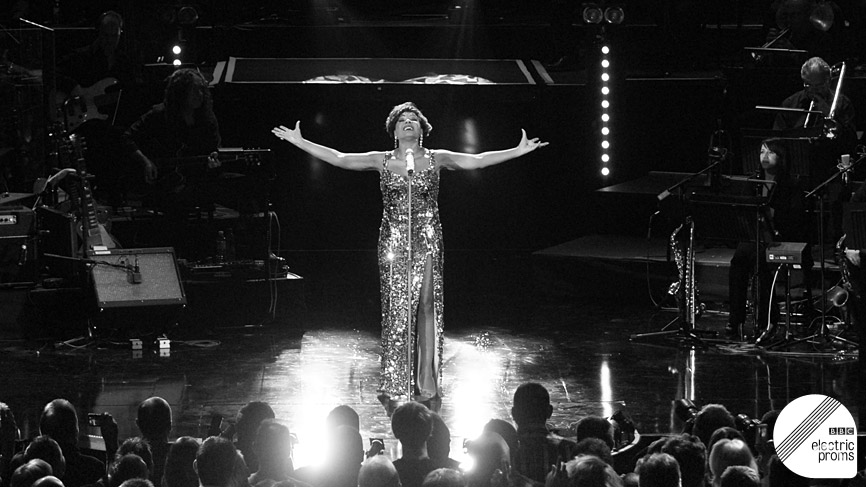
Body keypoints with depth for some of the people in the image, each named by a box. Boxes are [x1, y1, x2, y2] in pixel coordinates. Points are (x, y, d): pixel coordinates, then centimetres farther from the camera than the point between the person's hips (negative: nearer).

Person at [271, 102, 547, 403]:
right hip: (393, 240, 0)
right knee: (395, 308, -1)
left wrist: (519, 151, -3)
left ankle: (426, 383, 3)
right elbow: (339, 159, 2)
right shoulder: (382, 161, 5)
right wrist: (300, 142, -3)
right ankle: (395, 386, 5)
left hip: (427, 240, 0)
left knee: (427, 305, -2)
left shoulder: (436, 160, 6)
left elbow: (478, 161, 2)